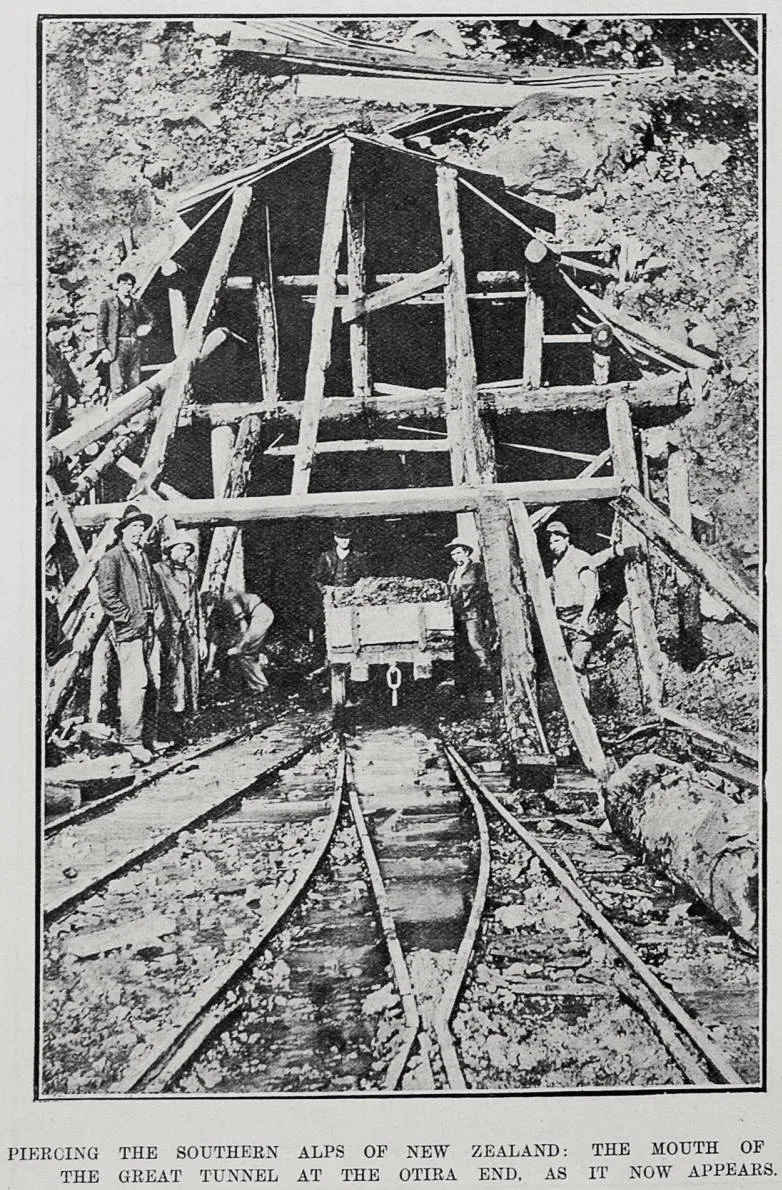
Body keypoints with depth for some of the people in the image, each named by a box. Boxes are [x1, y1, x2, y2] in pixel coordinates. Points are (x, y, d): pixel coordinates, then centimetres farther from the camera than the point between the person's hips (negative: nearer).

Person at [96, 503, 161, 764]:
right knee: (135, 685, -13)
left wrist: (156, 616, 13)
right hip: (127, 632, -8)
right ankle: (131, 740, -8)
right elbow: (106, 596, -12)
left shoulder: (143, 557, 20)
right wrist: (130, 618, -14)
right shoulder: (111, 559, -5)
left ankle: (148, 738, 14)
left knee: (153, 684, 6)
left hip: (149, 629, 8)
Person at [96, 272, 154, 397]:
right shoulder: (108, 303, 5)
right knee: (117, 384, -11)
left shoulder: (137, 304, 16)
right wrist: (103, 348, -8)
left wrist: (146, 328, 9)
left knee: (135, 382, 3)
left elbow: (149, 319, 32)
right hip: (117, 345, -4)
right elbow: (100, 326, 2)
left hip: (134, 344, 5)